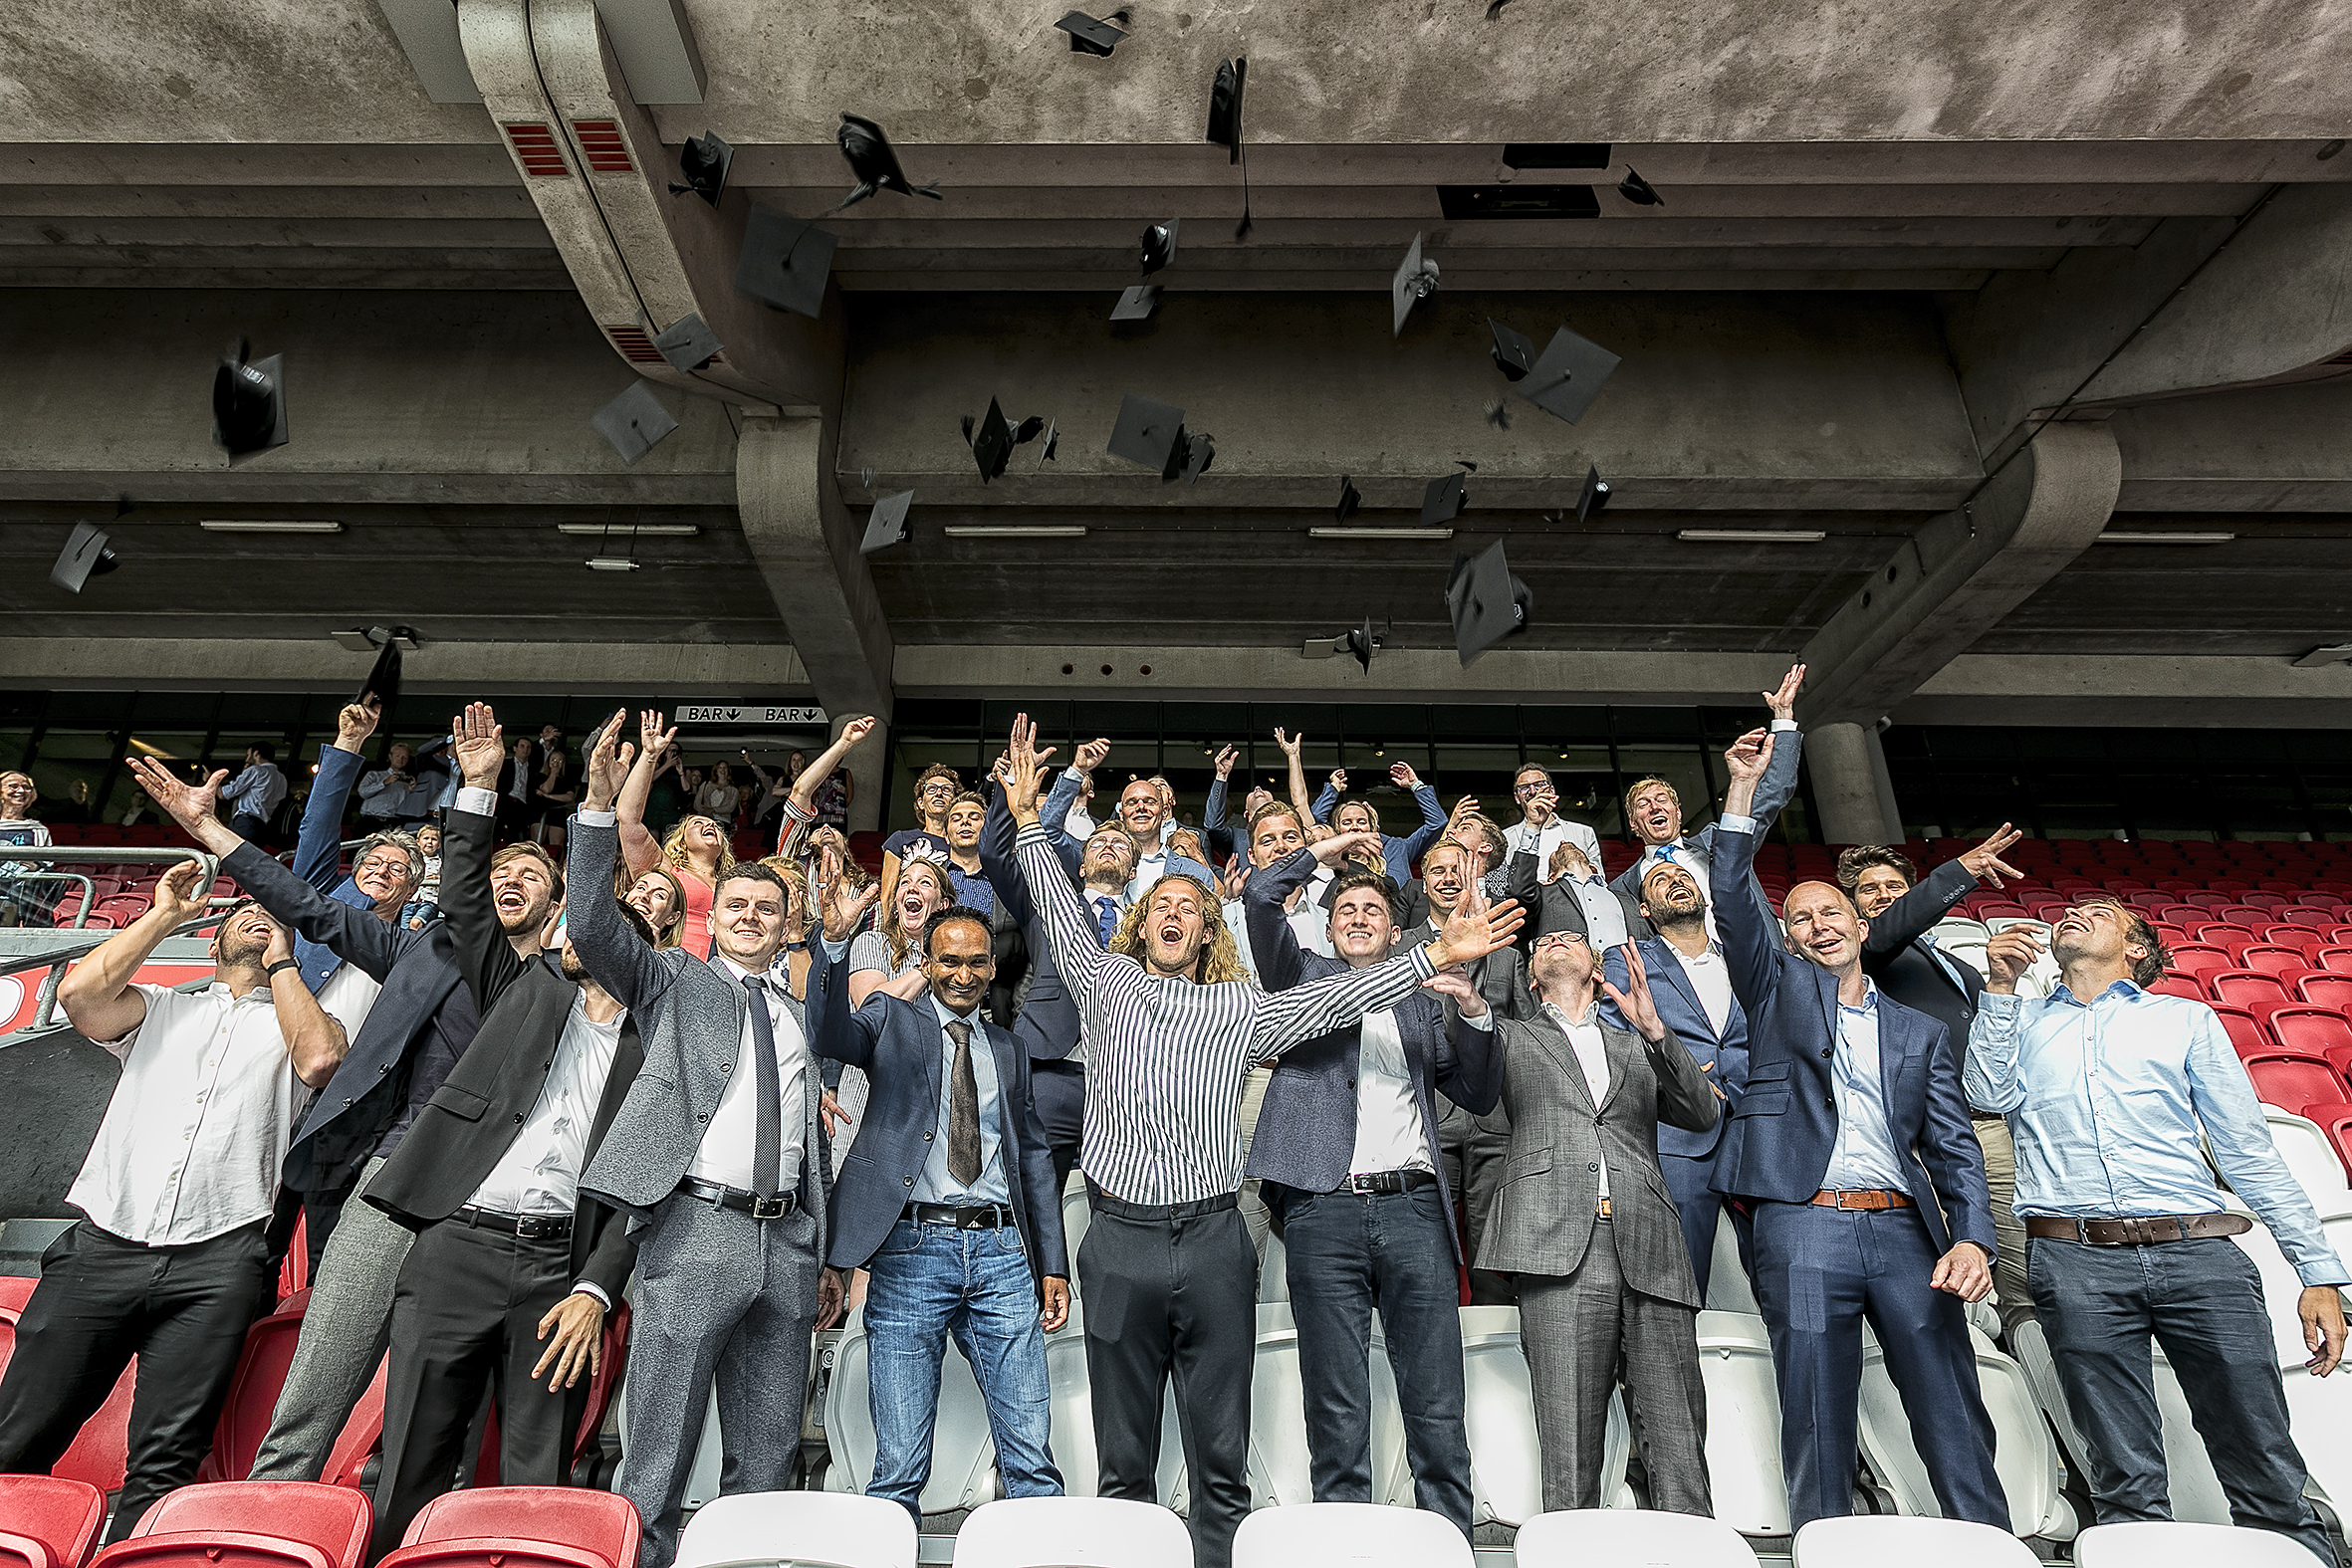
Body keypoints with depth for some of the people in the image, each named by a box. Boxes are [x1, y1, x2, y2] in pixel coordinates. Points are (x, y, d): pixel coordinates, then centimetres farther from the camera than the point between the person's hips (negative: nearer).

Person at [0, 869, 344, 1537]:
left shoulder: (296, 1021, 16)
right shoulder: (160, 1007, 22)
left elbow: (319, 1059, -8)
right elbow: (79, 995, 2)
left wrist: (281, 961, 6)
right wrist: (166, 914, 10)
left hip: (217, 1261, -2)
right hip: (103, 1246, 2)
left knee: (164, 1463, -3)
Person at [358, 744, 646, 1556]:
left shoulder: (651, 1053, 9)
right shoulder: (527, 989, 16)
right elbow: (467, 905, 9)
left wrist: (595, 1290, -8)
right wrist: (479, 786, 5)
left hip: (562, 1268, -1)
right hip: (458, 1246, 1)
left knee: (538, 1481, 4)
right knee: (410, 1474, 3)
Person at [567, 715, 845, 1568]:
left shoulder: (800, 1014, 20)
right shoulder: (675, 980, 9)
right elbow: (593, 927, -9)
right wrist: (600, 804, -18)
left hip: (787, 1242, 4)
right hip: (696, 1228, -4)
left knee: (769, 1458, 11)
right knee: (659, 1455, 0)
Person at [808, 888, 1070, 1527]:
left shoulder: (1008, 1049, 17)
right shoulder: (891, 1018, 7)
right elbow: (828, 1035, -16)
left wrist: (1053, 1265, 13)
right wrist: (836, 940, -32)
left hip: (1002, 1253, 3)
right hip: (913, 1248, -3)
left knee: (1031, 1458, 5)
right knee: (899, 1466, 4)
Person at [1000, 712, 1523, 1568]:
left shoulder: (1242, 1006, 9)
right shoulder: (1106, 982, 10)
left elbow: (1338, 995, 2)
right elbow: (1059, 907, 10)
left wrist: (1435, 954, -5)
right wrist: (1026, 817, 7)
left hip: (1214, 1242, 1)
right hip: (1122, 1239, 0)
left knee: (1221, 1459, 9)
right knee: (1124, 1459, 11)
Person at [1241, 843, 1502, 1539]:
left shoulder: (1422, 1002, 22)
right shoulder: (1304, 978, 15)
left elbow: (1479, 1095, 16)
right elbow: (1260, 895, 1)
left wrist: (1475, 1014, 2)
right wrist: (1322, 851, 12)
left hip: (1413, 1208, 2)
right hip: (1323, 1212, -2)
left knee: (1438, 1414, 1)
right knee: (1336, 1416, 3)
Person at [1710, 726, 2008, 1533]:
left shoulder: (1923, 1033, 19)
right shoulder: (1779, 987, 12)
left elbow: (1954, 1147, 12)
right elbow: (1734, 904, -2)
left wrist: (1972, 1238, -5)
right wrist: (1744, 790, -9)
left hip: (1906, 1231, 3)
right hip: (1804, 1229, -2)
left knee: (1958, 1430, 2)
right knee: (1817, 1437, 1)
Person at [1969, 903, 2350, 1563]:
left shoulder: (2186, 1018, 17)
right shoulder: (2020, 1019, 20)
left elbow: (2250, 1152, 13)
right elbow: (1990, 1093, 1)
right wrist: (2001, 985, 1)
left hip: (2200, 1257, 0)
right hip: (2077, 1263, 0)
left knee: (2271, 1478, 0)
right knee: (2127, 1484, 2)